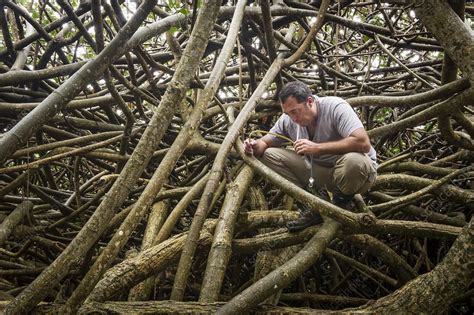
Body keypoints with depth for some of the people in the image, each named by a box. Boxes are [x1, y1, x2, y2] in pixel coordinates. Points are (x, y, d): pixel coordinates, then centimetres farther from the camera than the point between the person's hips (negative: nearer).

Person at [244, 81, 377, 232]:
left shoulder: (335, 107, -24)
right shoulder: (288, 119, -7)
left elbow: (363, 143, -36)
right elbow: (265, 142, 4)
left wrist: (317, 148, -34)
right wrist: (254, 146, -22)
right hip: (318, 170, 5)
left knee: (353, 161, -42)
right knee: (268, 155, -8)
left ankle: (341, 203, -7)